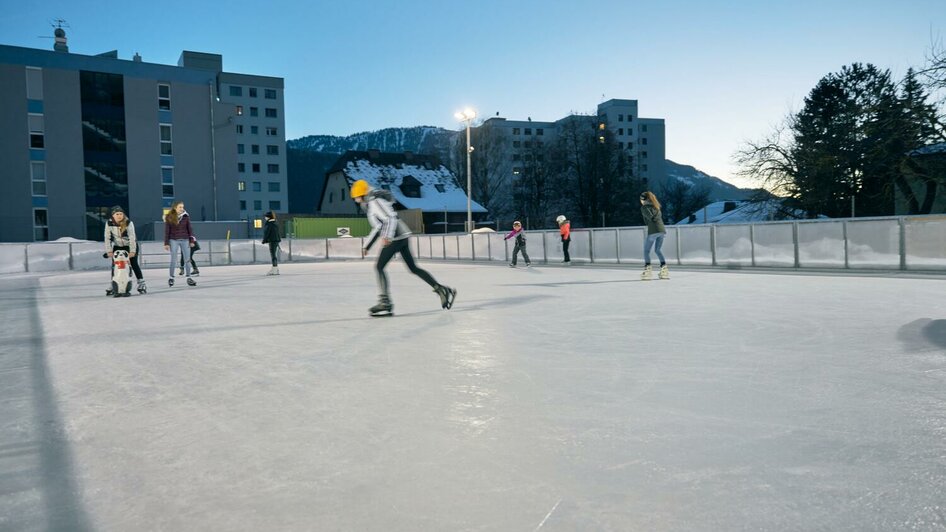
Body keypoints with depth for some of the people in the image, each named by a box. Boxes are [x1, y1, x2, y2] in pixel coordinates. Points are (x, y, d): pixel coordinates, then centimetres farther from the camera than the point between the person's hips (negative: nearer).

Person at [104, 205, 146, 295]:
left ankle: (142, 285, -4)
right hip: (117, 246, 3)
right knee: (114, 265, 1)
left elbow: (132, 237, -26)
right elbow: (107, 238, -12)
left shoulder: (128, 223, -22)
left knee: (134, 264, -7)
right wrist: (109, 251, -18)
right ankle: (112, 286, 10)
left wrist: (132, 251, -31)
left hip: (130, 245, -3)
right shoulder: (109, 223, -14)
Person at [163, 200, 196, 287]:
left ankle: (189, 278, 7)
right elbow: (167, 231, 0)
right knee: (173, 260, 2)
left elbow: (189, 229, 5)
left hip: (185, 240, 2)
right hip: (174, 240, -2)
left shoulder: (186, 216, 2)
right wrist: (166, 243, -3)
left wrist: (191, 240, 2)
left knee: (187, 259, 0)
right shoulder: (169, 217, -2)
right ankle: (171, 278, 15)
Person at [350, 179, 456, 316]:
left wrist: (387, 236, -34)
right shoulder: (371, 203, 22)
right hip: (401, 237, 10)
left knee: (379, 267, -8)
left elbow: (391, 218, -21)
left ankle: (385, 303, -10)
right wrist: (367, 246, 28)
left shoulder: (375, 202, -9)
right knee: (413, 268, 11)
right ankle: (442, 290, 12)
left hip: (396, 237, -10)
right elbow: (378, 227, 28)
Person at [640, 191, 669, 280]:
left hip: (653, 231, -7)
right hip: (662, 230, 7)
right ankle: (664, 269, 12)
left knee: (646, 251, 3)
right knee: (657, 250, 19)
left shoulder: (644, 207, 1)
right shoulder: (656, 206, 23)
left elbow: (650, 217, -12)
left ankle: (647, 270, -10)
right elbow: (660, 216, 14)